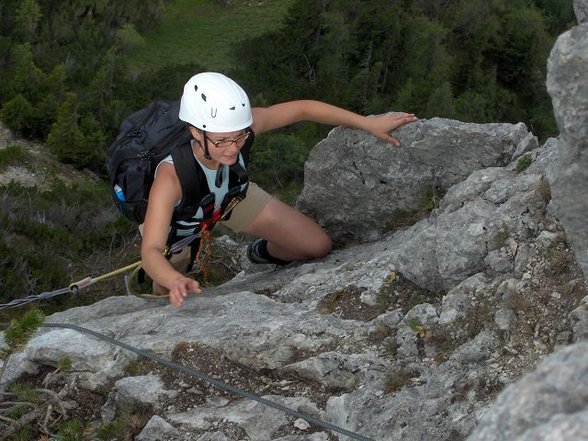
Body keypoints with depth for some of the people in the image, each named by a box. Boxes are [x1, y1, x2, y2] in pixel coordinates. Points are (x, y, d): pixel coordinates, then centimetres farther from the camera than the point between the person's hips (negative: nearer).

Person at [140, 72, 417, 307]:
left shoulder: (237, 126, -38)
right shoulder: (171, 175, -49)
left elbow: (302, 109, -21)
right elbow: (151, 252, -53)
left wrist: (369, 124, -24)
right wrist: (176, 282, -76)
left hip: (230, 196, 4)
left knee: (319, 246, 4)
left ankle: (264, 253, 38)